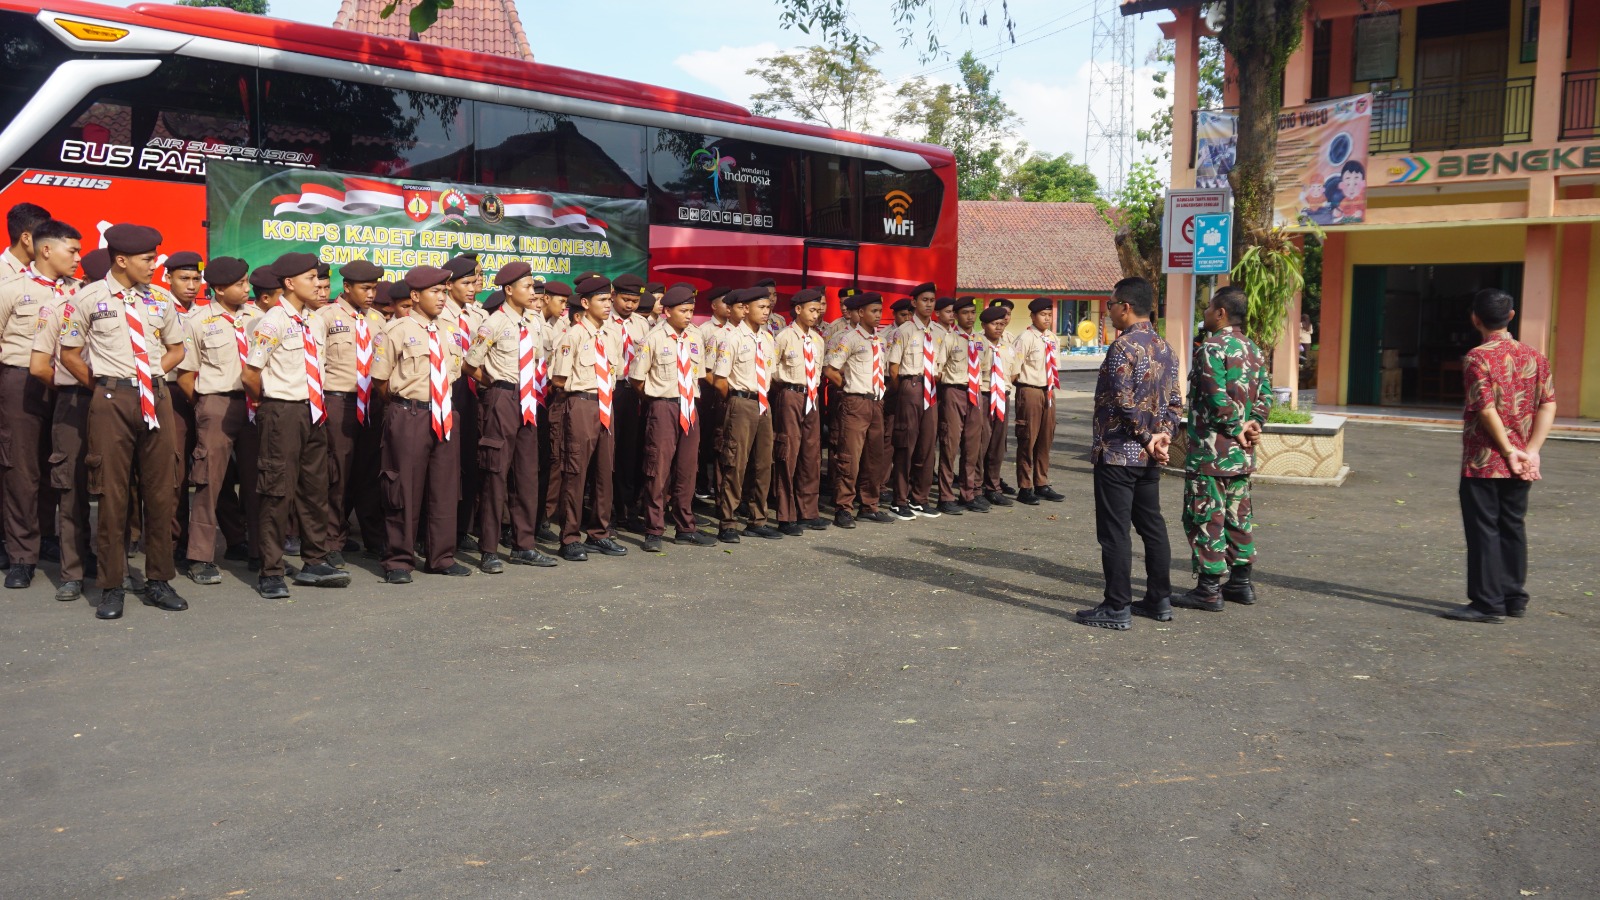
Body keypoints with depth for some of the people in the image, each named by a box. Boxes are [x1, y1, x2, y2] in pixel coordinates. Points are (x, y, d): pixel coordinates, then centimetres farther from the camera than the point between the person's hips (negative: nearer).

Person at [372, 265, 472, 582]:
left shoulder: (449, 330, 11)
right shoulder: (398, 330, -5)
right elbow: (381, 378, -3)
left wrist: (445, 403, 12)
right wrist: (400, 404, 2)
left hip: (445, 415, 5)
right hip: (408, 416, -5)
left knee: (445, 487, 9)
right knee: (405, 488, 1)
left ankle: (441, 557, 19)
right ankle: (399, 561, 11)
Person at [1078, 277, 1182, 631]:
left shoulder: (1123, 346, -16)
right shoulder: (1165, 348, 11)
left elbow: (1124, 403, -20)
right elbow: (1175, 401, 11)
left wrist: (1146, 437, -9)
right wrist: (1163, 435, 0)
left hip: (1117, 454, -9)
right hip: (1148, 457, 9)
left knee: (1114, 532, -3)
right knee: (1152, 526, 15)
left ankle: (1117, 608, 0)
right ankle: (1159, 599, 22)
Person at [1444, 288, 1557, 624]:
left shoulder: (1478, 357, -13)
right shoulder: (1535, 357, 6)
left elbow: (1486, 409, -19)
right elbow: (1548, 406, 1)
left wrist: (1509, 451, -11)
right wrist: (1531, 451, -3)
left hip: (1483, 462, -6)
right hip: (1520, 466, 6)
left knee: (1484, 529, -1)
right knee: (1513, 527, 15)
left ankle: (1488, 603, 1)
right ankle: (1514, 598, 22)